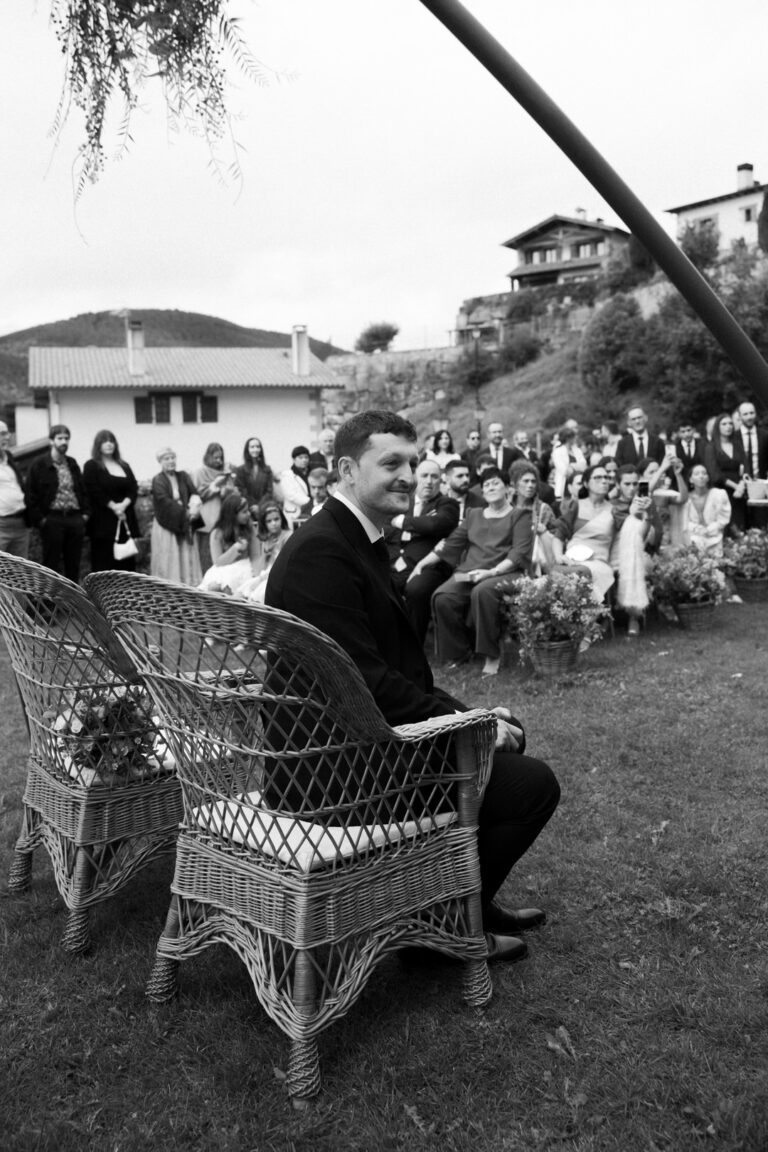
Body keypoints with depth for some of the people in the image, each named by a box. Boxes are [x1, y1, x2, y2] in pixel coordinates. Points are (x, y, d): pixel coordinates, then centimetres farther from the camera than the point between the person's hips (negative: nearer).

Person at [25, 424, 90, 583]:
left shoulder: (73, 464, 13)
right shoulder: (39, 465, -3)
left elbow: (83, 490, 18)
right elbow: (30, 495, -5)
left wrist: (85, 513, 7)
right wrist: (39, 519, -10)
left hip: (75, 518, 5)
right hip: (52, 520, -4)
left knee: (73, 564, 9)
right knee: (51, 565, 0)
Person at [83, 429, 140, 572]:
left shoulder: (124, 466, 18)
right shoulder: (91, 466, 3)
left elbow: (134, 489, 8)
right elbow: (94, 492, -8)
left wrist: (124, 504, -10)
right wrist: (113, 506, -14)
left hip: (126, 521, 5)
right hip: (103, 523, -5)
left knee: (127, 565, 3)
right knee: (103, 566, -7)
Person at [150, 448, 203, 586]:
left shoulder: (183, 477, 11)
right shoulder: (158, 481, -6)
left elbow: (194, 493, 0)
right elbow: (165, 502, -16)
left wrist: (195, 503, -22)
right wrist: (185, 512, -21)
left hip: (184, 526, 5)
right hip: (166, 526, -5)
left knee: (187, 559, 3)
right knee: (168, 562, -5)